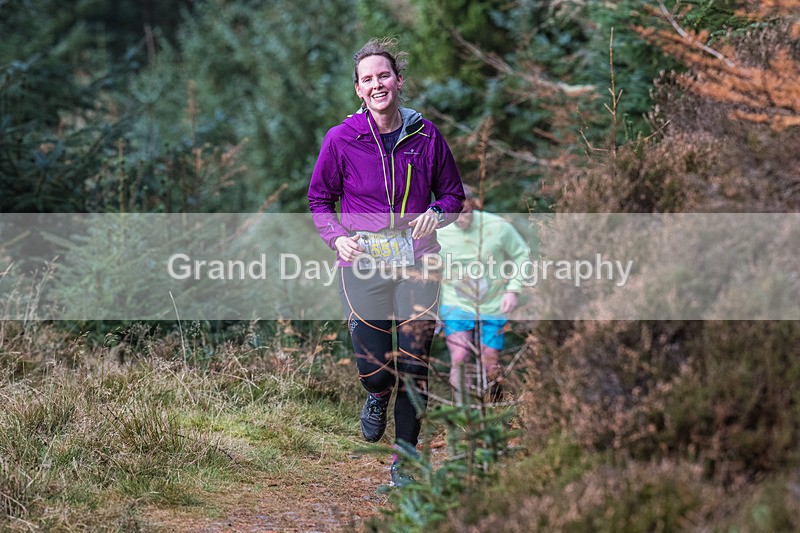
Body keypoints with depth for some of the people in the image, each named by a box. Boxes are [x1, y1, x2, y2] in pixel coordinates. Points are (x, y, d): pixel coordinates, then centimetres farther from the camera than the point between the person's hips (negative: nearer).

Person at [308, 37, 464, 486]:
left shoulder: (426, 135, 3)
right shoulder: (341, 139, -2)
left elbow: (453, 193, 14)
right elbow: (320, 198, 9)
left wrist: (437, 213, -8)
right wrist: (337, 237, -8)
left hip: (418, 264, 1)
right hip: (364, 265, -1)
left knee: (414, 365, 1)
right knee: (374, 369, -5)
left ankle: (406, 454, 19)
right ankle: (379, 396, 34)